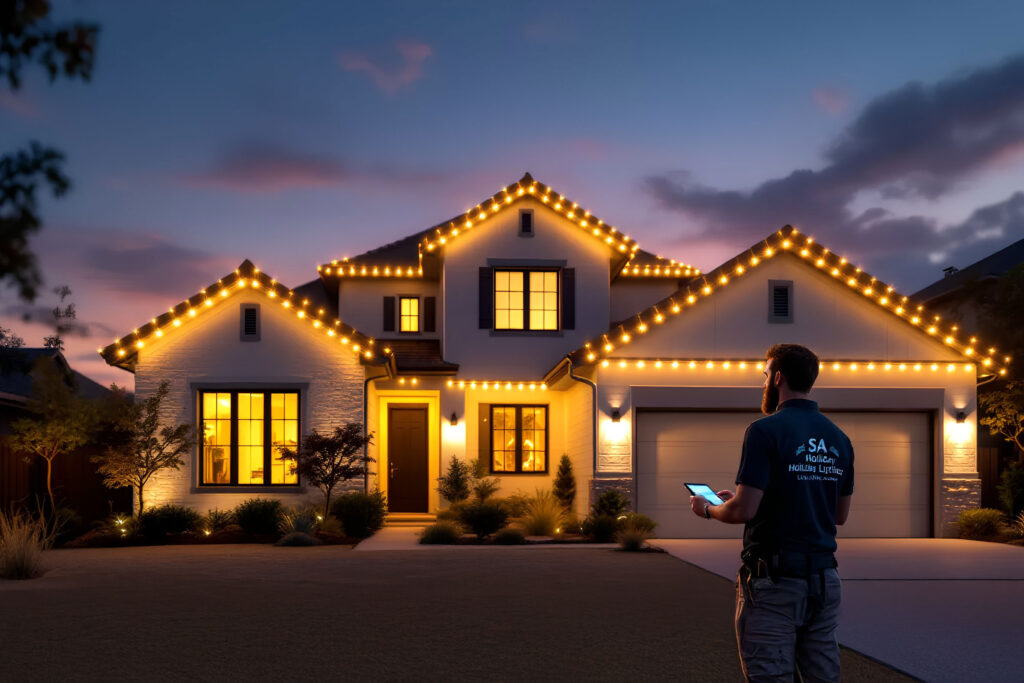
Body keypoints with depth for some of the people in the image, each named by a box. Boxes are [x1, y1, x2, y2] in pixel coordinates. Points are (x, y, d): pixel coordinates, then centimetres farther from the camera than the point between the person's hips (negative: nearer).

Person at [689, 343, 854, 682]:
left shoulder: (766, 430, -12)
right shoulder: (839, 438, 9)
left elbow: (744, 510, -17)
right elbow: (840, 514, 16)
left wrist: (707, 509, 3)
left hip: (774, 581, -6)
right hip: (824, 578, 7)